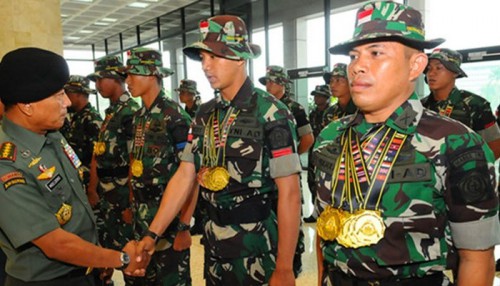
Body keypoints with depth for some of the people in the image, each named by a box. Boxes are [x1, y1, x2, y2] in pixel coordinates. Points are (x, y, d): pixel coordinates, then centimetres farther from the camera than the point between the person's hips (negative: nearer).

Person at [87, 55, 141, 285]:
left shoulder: (131, 112, -16)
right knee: (104, 245, 19)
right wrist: (93, 188, 16)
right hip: (105, 193, 9)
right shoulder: (110, 112, 13)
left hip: (122, 194, -9)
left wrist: (131, 203, -18)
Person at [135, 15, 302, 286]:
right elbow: (184, 177, 4)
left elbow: (289, 194, -17)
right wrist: (152, 234, -1)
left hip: (258, 248, -6)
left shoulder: (271, 113, -15)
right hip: (214, 244, 6)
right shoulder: (205, 114, 4)